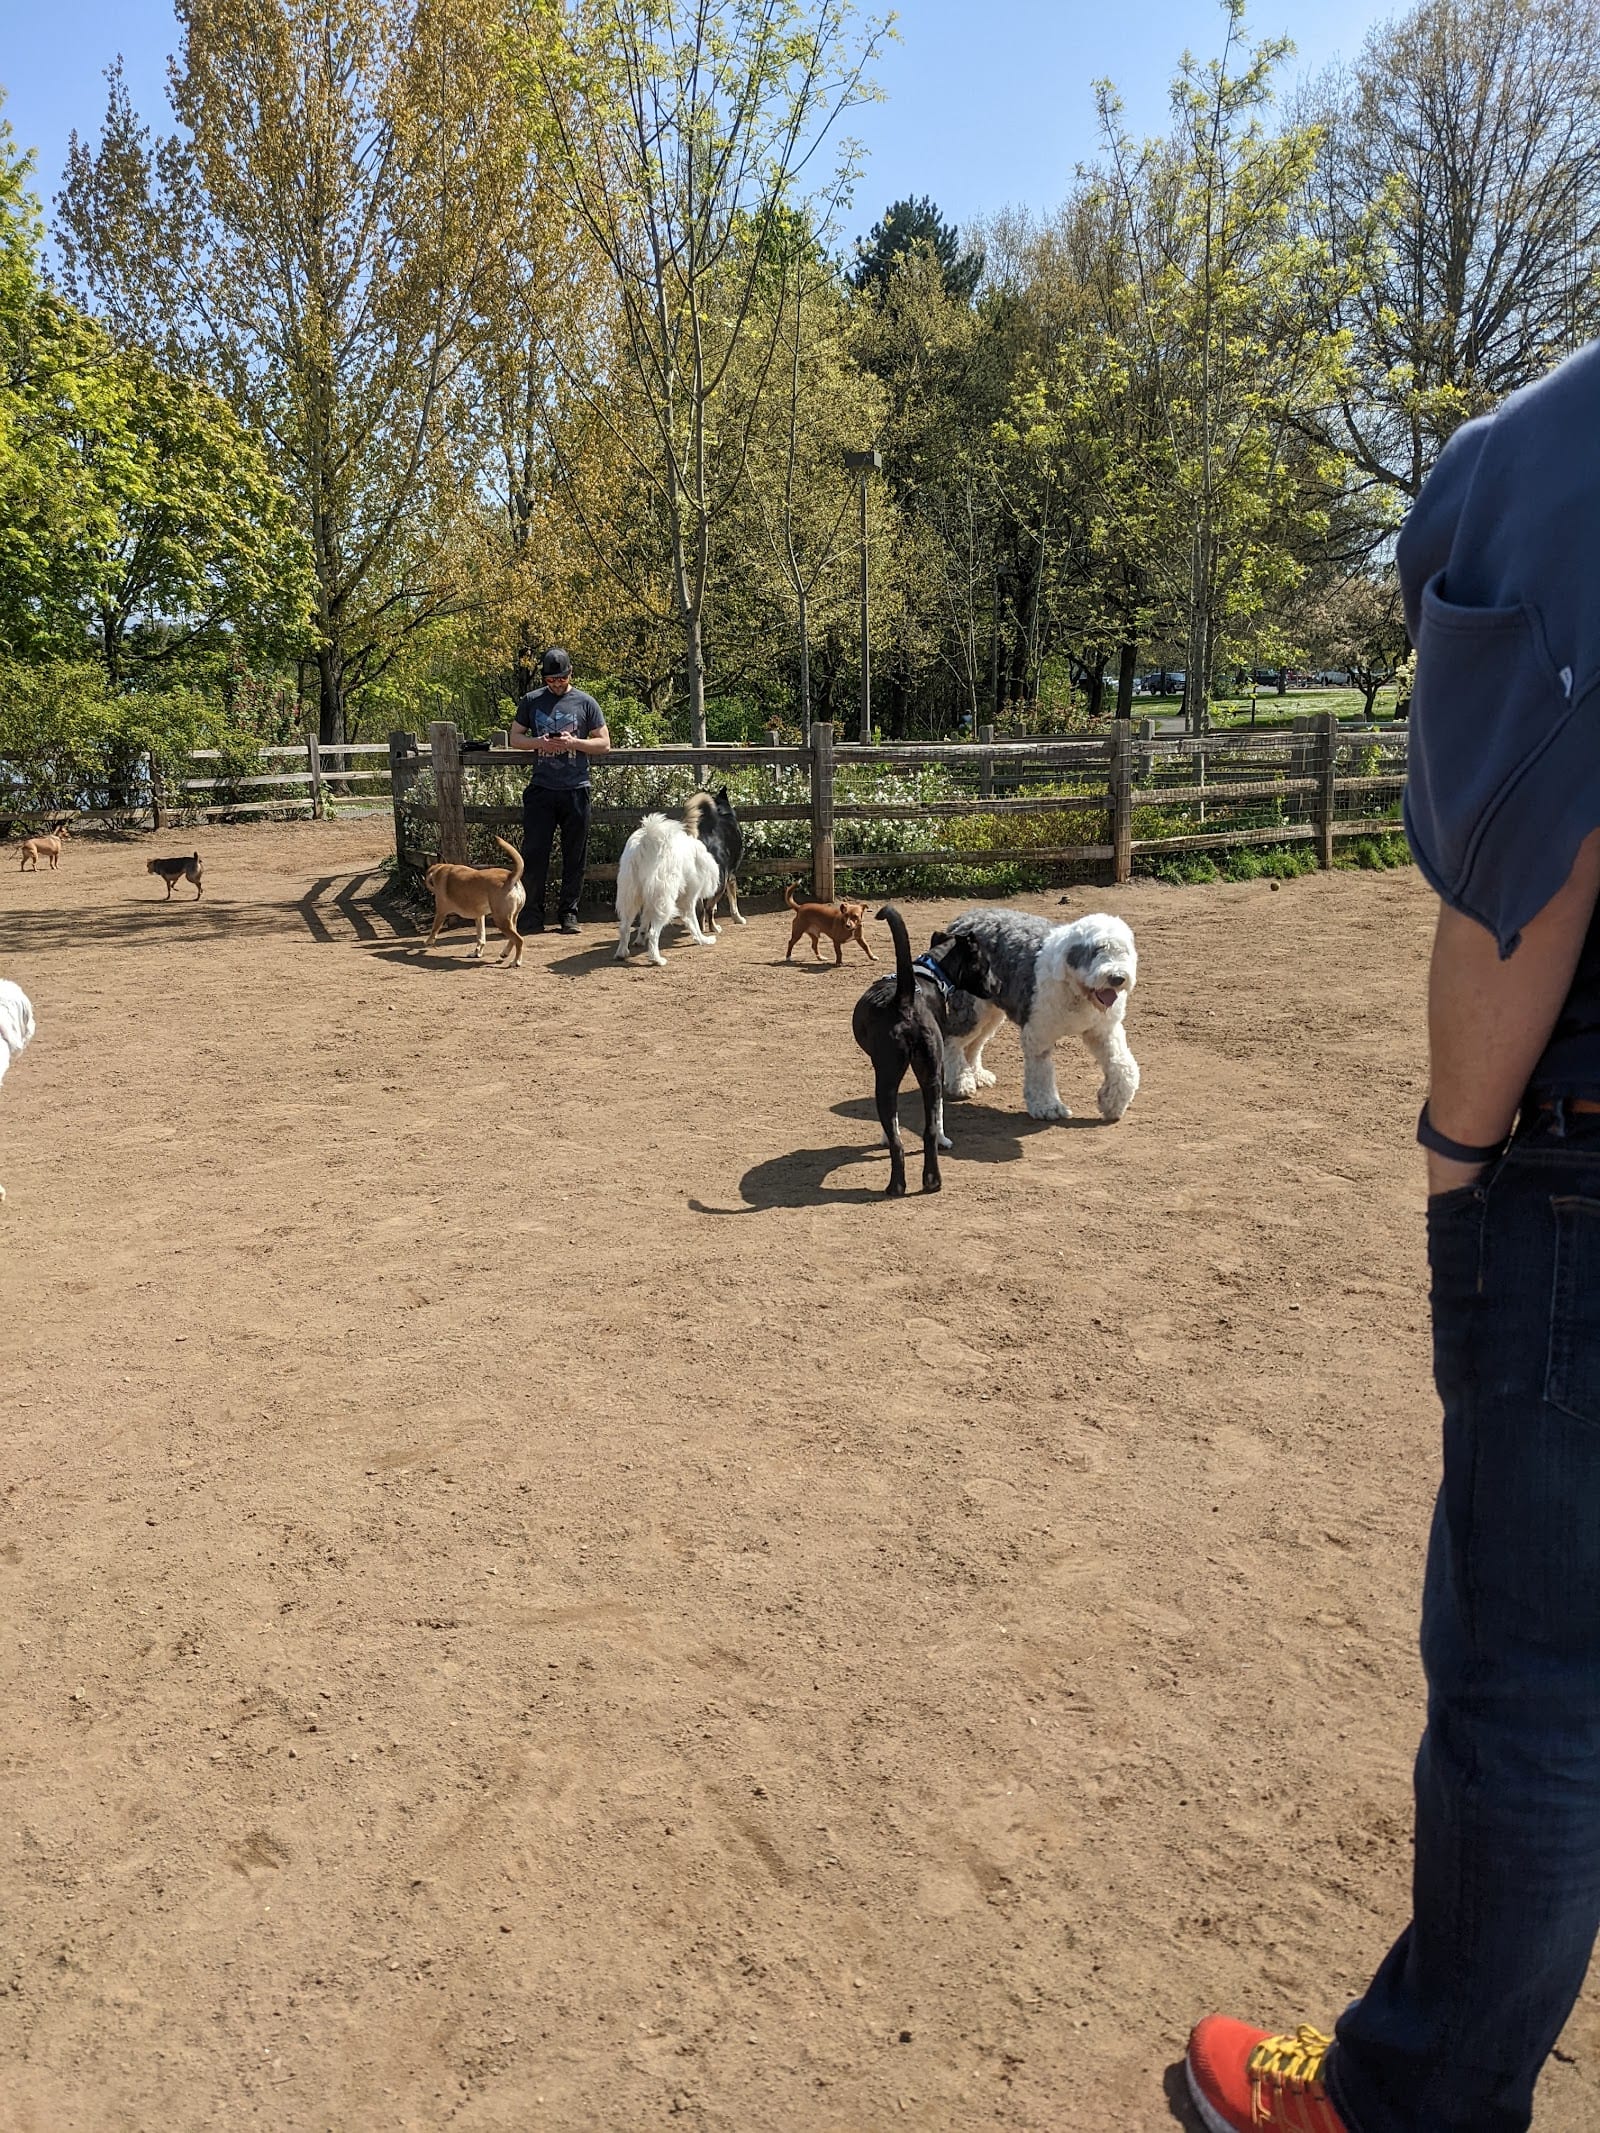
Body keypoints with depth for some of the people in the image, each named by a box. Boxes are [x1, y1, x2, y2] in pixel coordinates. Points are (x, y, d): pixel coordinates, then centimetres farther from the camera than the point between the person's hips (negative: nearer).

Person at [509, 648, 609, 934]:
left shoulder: (585, 703, 5)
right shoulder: (531, 701, 9)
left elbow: (604, 744, 5)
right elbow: (515, 738, 13)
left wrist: (574, 742, -11)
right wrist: (540, 742, -7)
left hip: (576, 789, -1)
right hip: (541, 789, 1)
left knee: (574, 856, 3)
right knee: (534, 853, -3)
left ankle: (569, 913, 12)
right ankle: (533, 915, 4)